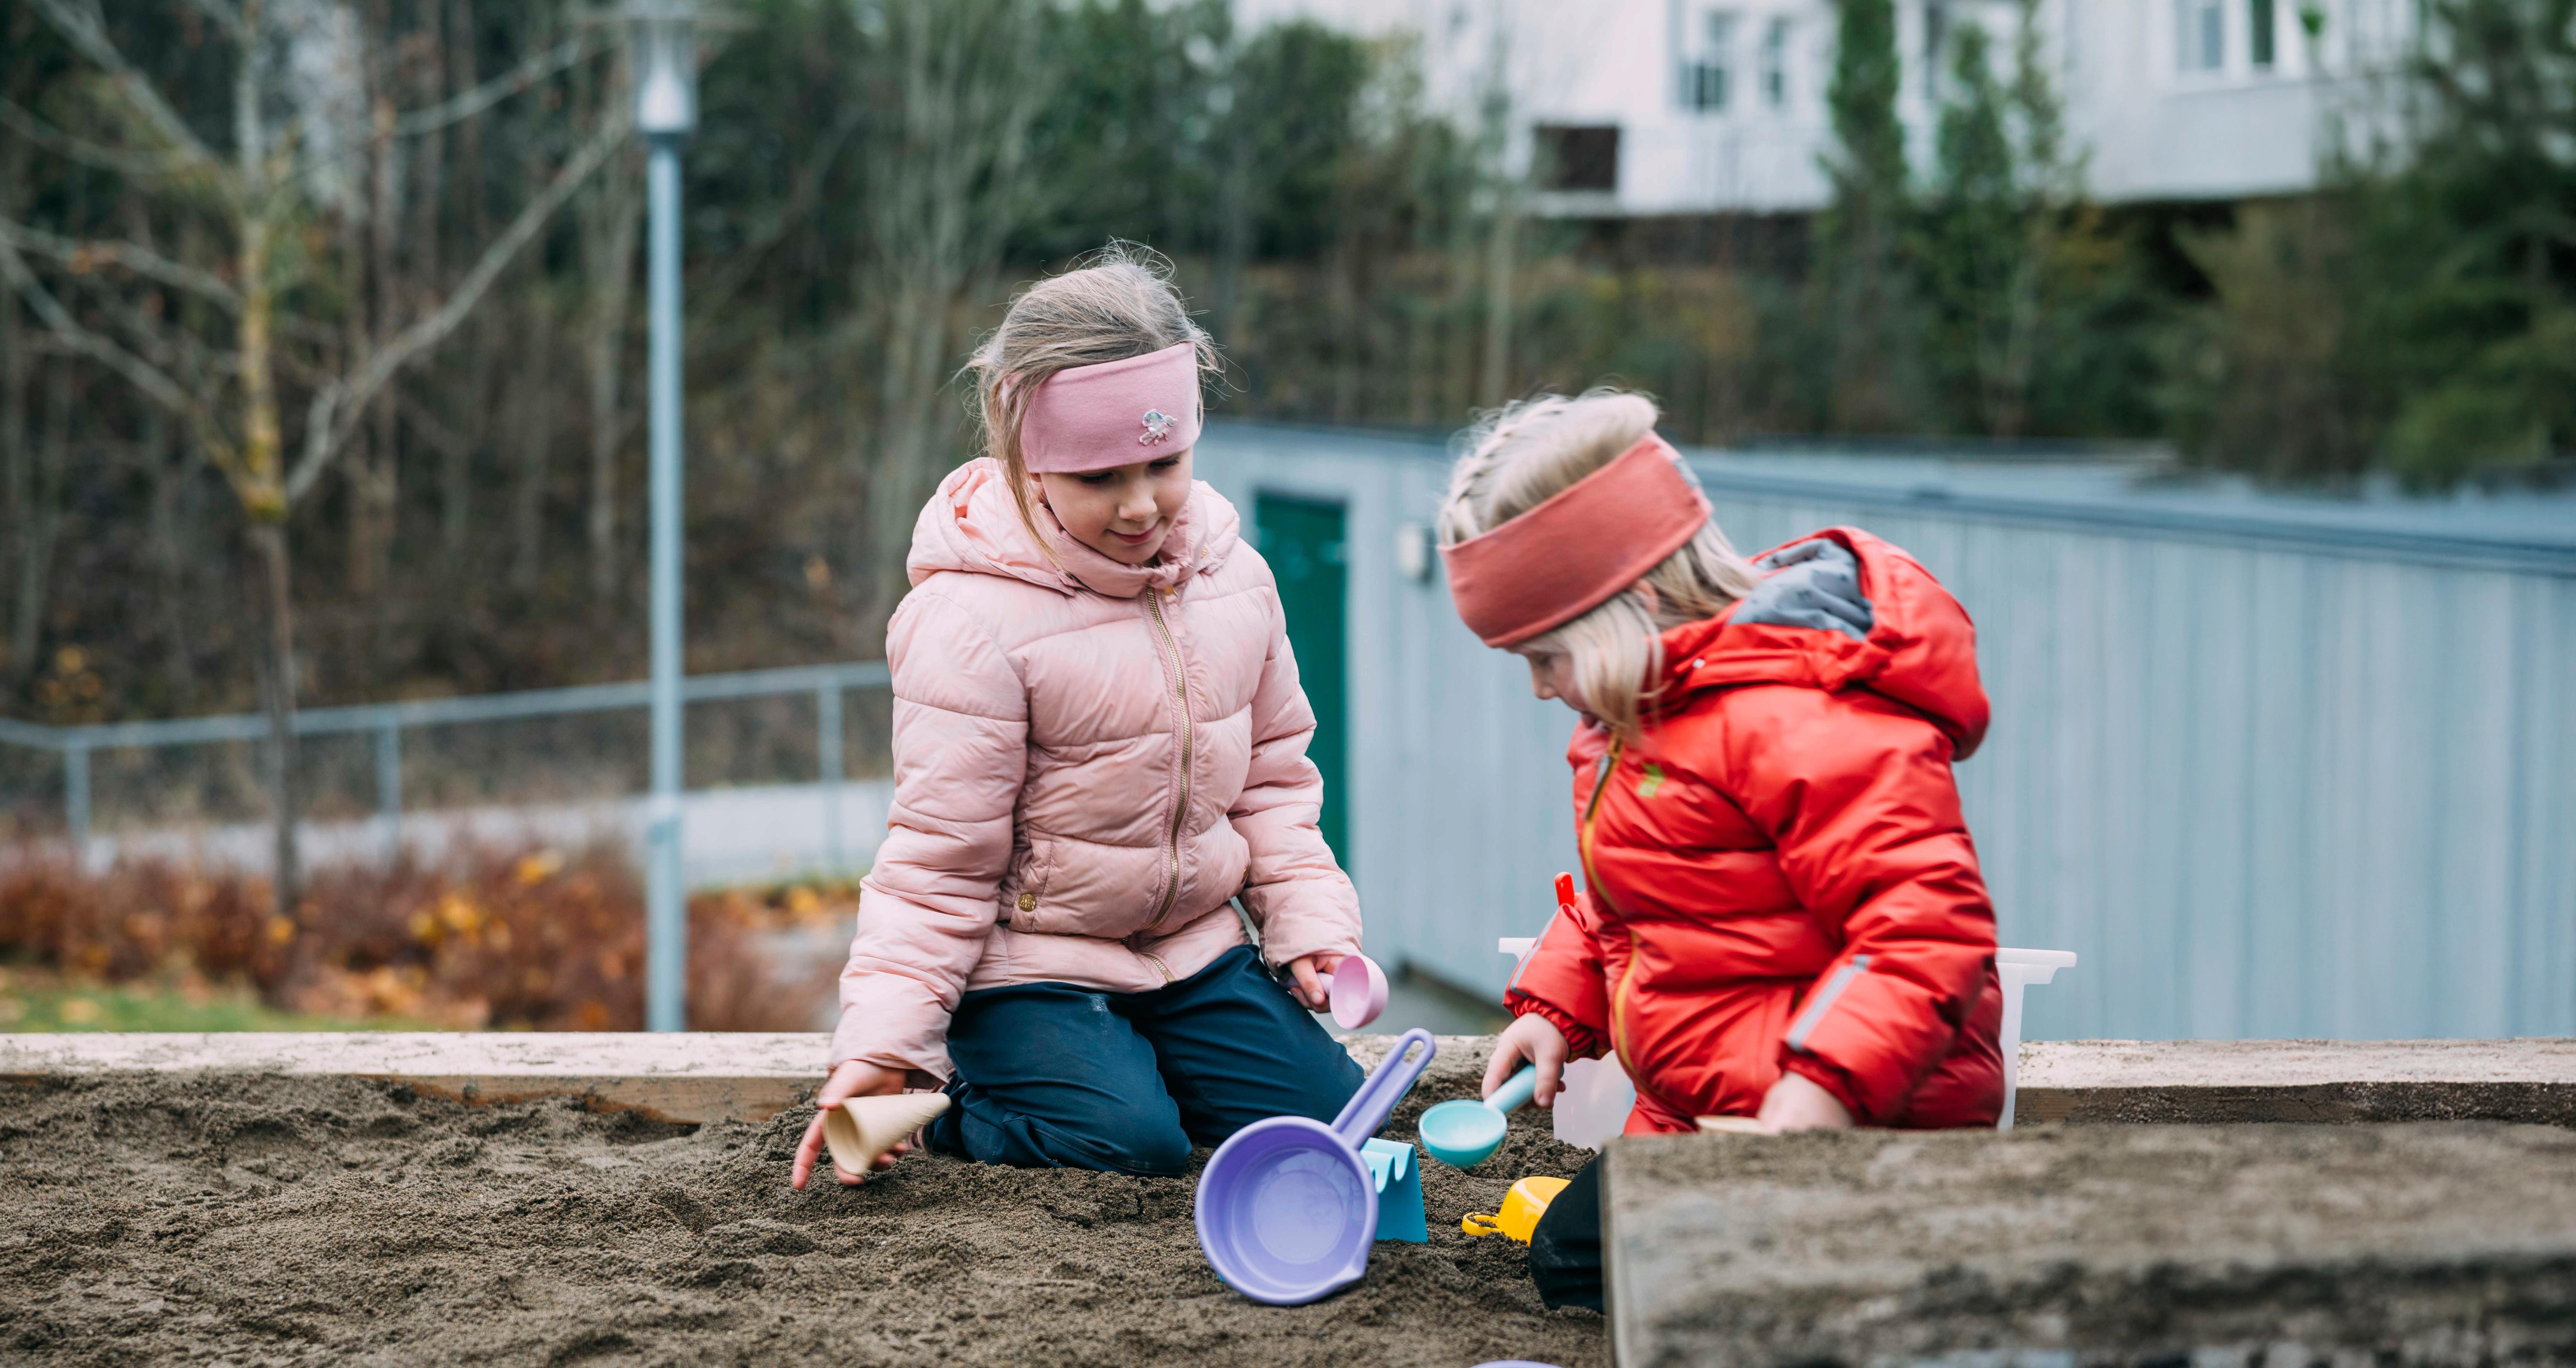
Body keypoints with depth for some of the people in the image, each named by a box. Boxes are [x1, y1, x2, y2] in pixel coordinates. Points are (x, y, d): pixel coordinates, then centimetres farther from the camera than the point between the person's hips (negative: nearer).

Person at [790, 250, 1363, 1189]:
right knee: (1129, 1141, -24)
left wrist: (1311, 925, 0)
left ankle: (1139, 1048, 20)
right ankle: (944, 1097, 6)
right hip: (1027, 961, -6)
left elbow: (1270, 772, 13)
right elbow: (939, 853, -17)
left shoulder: (1232, 577, 0)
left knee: (1322, 1112, -6)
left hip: (1194, 943, 6)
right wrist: (883, 1048, -25)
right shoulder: (972, 620, -20)